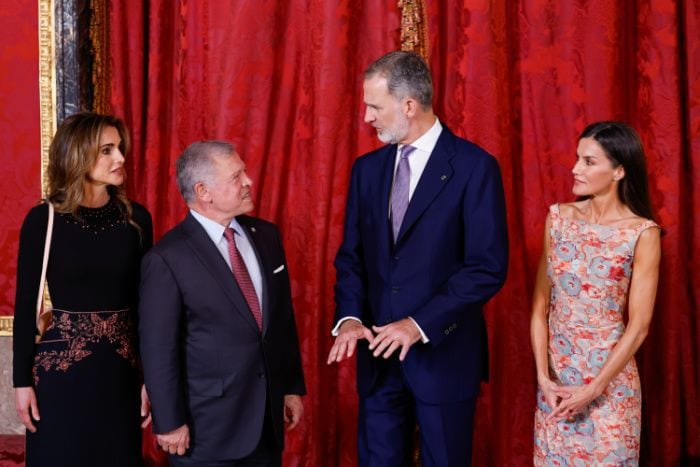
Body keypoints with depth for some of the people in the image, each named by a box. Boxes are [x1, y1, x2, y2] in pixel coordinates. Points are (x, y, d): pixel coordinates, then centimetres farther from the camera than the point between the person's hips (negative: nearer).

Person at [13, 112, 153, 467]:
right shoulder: (43, 220, -7)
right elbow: (25, 304, -3)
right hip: (60, 367, -3)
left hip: (120, 367, 3)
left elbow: (144, 301, 5)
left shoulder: (136, 218, 2)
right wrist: (22, 381, -4)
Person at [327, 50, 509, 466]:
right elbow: (351, 256, 11)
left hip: (444, 353, -5)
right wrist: (349, 317, -8)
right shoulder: (367, 168, 8)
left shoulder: (474, 167, -10)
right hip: (379, 352, 5)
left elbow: (489, 267, -14)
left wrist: (419, 324, -19)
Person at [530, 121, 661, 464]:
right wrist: (543, 375, -8)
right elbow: (540, 305, 0)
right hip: (556, 374, 4)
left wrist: (592, 389, -13)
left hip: (609, 376, -4)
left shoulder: (642, 233, -12)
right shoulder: (559, 218, -1)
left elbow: (638, 326, -11)